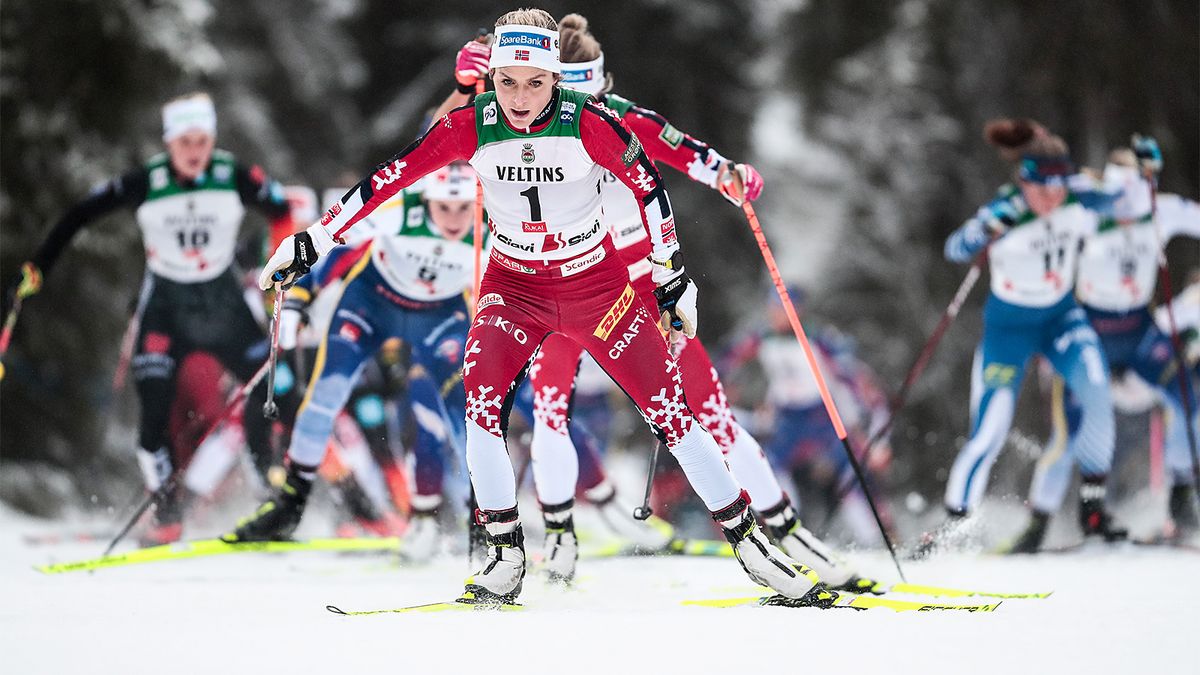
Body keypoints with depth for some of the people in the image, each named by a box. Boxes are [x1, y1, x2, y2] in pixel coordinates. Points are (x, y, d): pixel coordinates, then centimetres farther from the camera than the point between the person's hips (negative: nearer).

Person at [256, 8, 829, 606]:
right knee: (482, 400, -22)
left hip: (596, 282, -1)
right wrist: (310, 243, -15)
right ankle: (506, 558, -9)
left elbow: (648, 186, -8)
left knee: (669, 409, -5)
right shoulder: (472, 126, -17)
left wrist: (674, 278, -2)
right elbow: (388, 178, -14)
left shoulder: (589, 124, -21)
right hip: (513, 284, 1)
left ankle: (747, 542, 9)